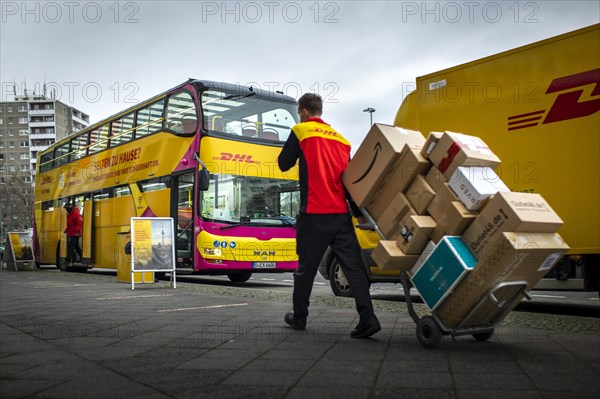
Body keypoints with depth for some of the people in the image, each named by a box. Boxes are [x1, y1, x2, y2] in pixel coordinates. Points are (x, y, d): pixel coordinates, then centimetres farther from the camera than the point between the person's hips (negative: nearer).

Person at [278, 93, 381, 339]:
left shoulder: (301, 131, 0)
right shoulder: (340, 139, 15)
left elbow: (284, 164, 6)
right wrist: (358, 212, 15)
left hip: (314, 213, -4)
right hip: (341, 214, 4)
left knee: (306, 267, 9)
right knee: (354, 267, 2)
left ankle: (299, 317, 21)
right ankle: (367, 319, -7)